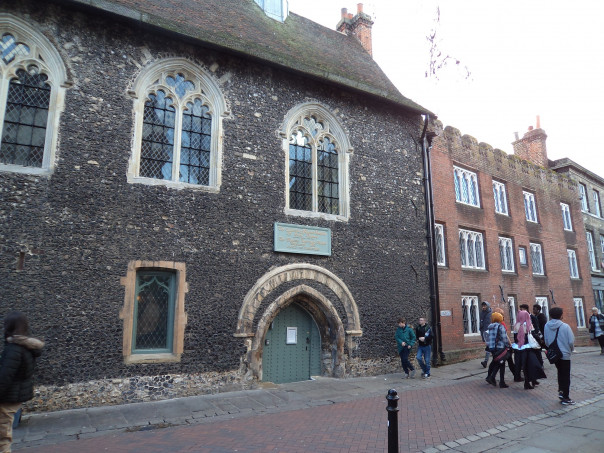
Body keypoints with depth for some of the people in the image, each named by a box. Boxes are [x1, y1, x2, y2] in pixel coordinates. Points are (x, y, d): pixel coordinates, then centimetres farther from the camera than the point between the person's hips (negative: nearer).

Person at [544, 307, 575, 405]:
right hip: (565, 354, -4)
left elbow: (546, 341, 1)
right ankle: (565, 398, 13)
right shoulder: (565, 326, -17)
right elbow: (571, 341, -12)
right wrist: (571, 349, 9)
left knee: (560, 372, 22)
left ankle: (561, 391, 14)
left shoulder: (547, 326, -5)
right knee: (566, 376, 7)